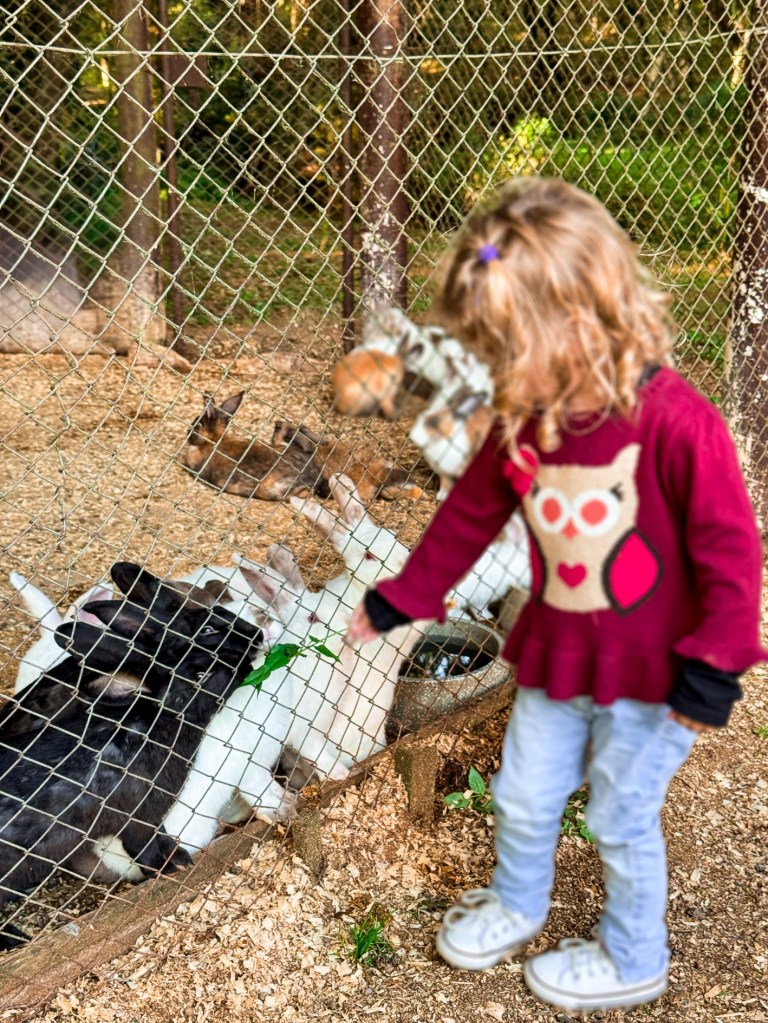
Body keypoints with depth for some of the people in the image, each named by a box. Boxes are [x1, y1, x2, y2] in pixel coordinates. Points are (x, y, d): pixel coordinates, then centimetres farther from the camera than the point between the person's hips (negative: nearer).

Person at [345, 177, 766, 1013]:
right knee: (521, 798, 19)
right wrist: (397, 601, 12)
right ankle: (515, 905, 51)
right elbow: (470, 513, 7)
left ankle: (632, 960, 40)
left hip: (650, 674, -5)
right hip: (555, 655, 6)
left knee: (622, 819, 13)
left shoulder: (673, 421, -26)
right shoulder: (527, 419, -6)